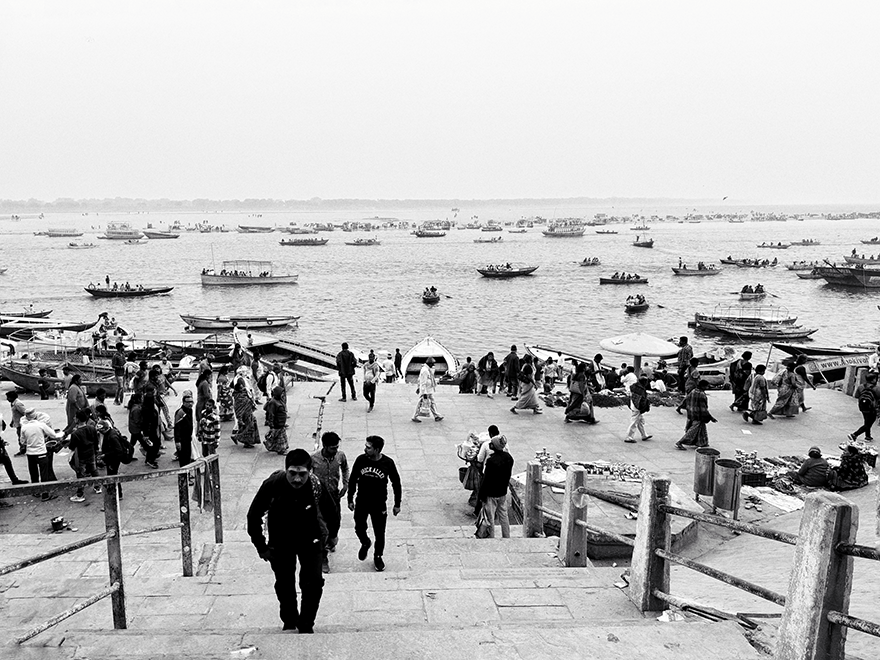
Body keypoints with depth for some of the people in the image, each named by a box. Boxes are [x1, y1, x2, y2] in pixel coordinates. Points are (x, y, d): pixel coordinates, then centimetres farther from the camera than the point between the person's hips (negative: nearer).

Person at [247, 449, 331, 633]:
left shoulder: (317, 485, -25)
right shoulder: (272, 485, -28)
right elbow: (254, 516, -12)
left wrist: (328, 536, 2)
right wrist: (261, 546, -8)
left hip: (310, 540, 0)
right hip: (281, 541, 0)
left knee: (313, 583, -6)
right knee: (284, 584, 10)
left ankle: (306, 625, 12)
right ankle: (289, 622, 33)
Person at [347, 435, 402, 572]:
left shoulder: (388, 463, -17)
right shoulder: (360, 460, -13)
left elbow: (396, 483, -4)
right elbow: (352, 480, 1)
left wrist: (397, 504, 0)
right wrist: (350, 499, 4)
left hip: (379, 505, -1)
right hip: (361, 503, 1)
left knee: (379, 534, 9)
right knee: (359, 529, 11)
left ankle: (378, 556, 35)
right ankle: (365, 544, 45)